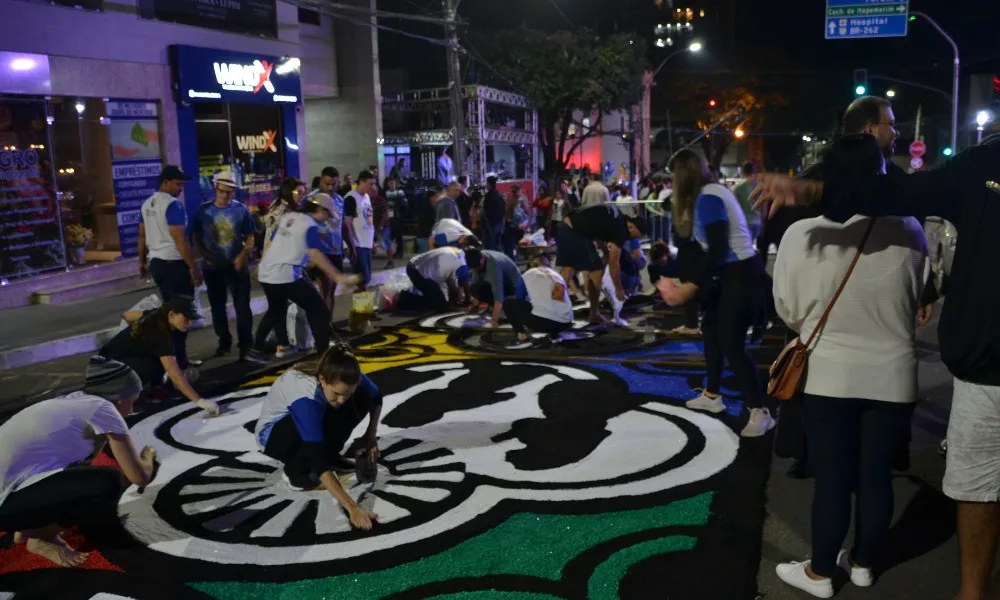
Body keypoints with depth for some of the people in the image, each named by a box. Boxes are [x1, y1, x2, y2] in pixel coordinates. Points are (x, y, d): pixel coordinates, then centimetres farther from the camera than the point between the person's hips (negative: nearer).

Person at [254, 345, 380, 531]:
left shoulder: (343, 378, -25)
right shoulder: (305, 398, -41)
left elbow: (376, 397, -2)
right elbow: (318, 460, -47)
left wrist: (371, 433, -17)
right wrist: (352, 507, -53)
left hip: (309, 420, 6)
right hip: (272, 432, -6)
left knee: (362, 398, -18)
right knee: (323, 422, -36)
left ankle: (330, 456, -1)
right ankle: (295, 470, -10)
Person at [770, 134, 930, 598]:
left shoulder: (801, 234, -15)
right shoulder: (909, 232, -9)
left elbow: (787, 311, -2)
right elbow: (918, 300, 7)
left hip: (830, 374, -2)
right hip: (893, 374, 2)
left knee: (831, 479, 9)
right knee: (876, 474, 15)